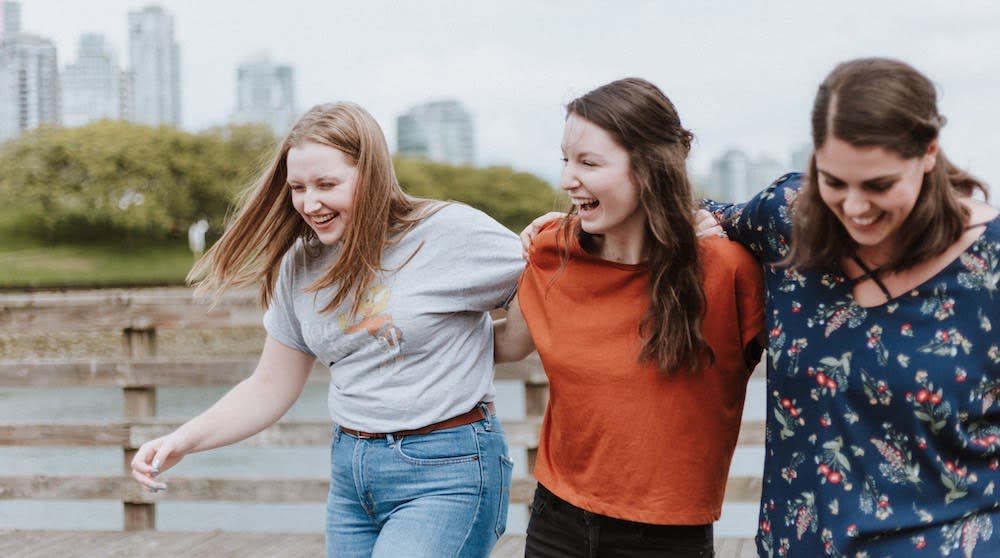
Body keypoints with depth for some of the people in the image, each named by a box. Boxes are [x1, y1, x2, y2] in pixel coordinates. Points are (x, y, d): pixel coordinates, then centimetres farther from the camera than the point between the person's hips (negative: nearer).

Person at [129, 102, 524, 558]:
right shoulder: (300, 266, 5)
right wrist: (183, 441, 0)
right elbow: (269, 389, 11)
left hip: (445, 474, -6)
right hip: (350, 473, 6)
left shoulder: (450, 233, -12)